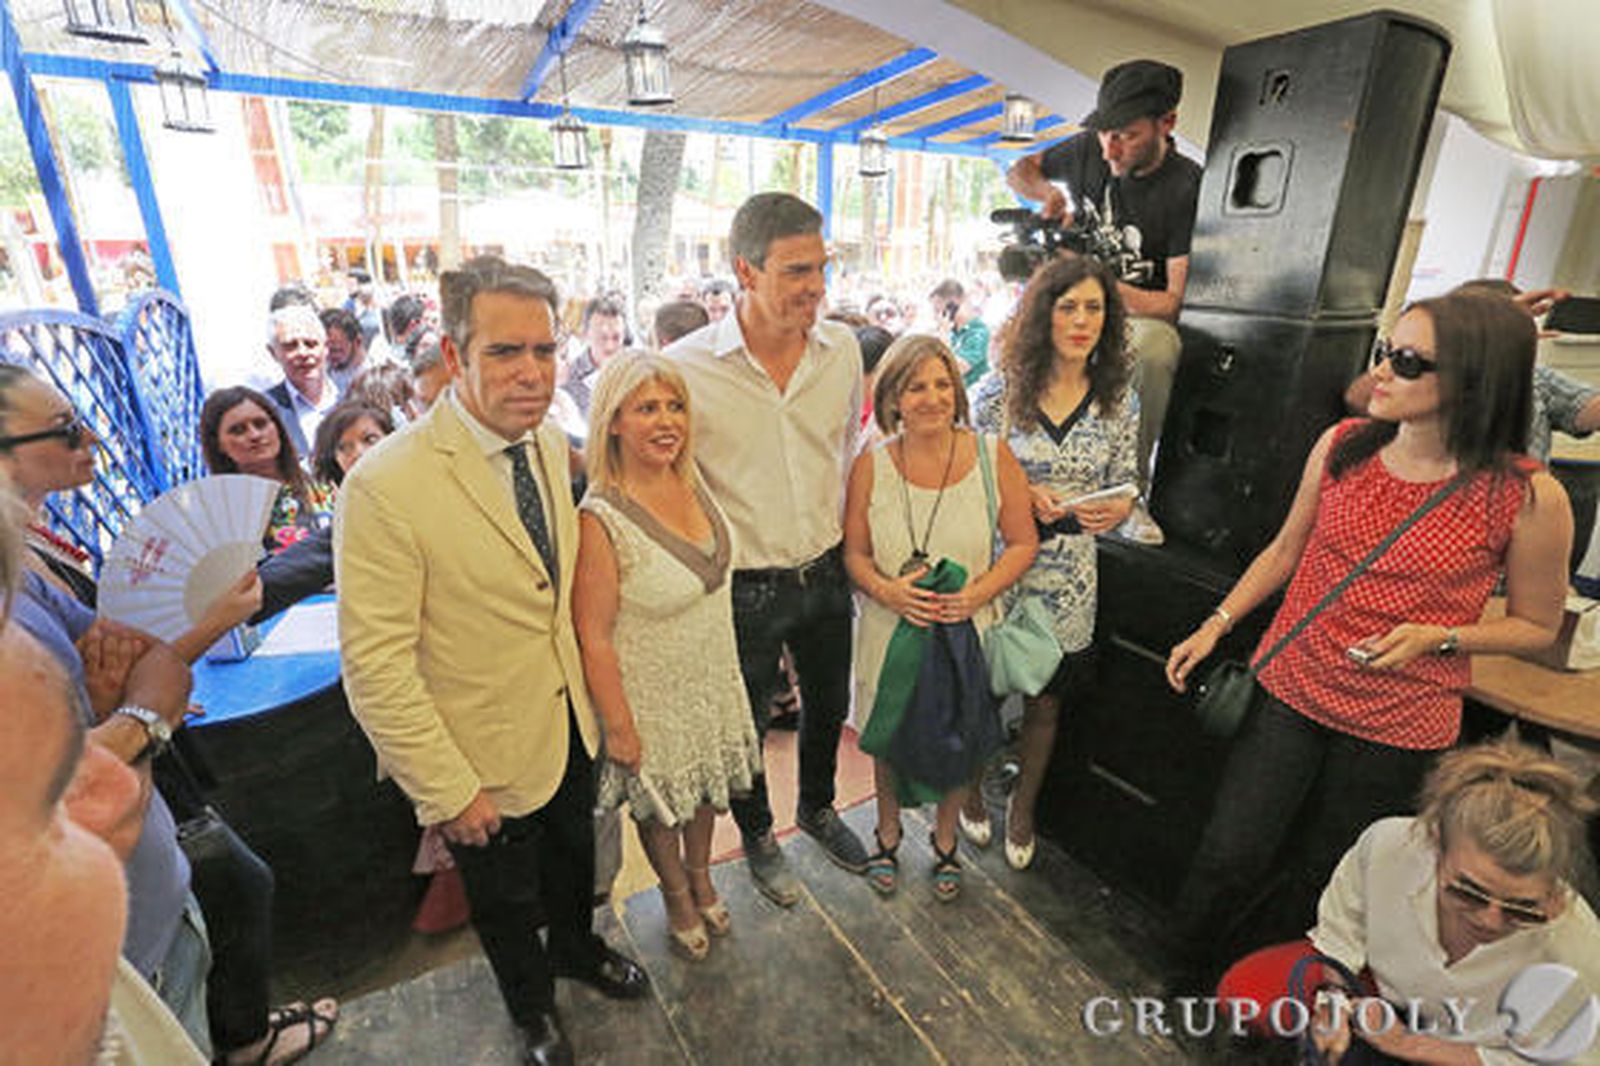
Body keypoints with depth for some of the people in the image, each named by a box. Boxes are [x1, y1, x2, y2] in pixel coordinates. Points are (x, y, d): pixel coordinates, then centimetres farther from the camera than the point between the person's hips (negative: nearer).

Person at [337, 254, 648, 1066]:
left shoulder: (550, 439, -7)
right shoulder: (385, 486, -28)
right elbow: (376, 665, -23)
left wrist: (593, 683, 8)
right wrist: (446, 791, -18)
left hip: (572, 721, 5)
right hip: (486, 753, -5)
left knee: (573, 854, 30)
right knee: (506, 898, 23)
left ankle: (577, 948, 62)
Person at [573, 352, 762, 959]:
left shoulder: (690, 483, -8)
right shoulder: (600, 520, -29)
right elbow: (594, 637, -22)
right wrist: (619, 727, -14)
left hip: (714, 678, 6)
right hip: (654, 697, -6)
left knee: (707, 785, 27)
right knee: (659, 802, 21)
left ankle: (701, 878, 56)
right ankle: (677, 899, 50)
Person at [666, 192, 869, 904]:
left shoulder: (842, 349, -4)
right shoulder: (685, 367, -17)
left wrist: (847, 544, 15)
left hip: (827, 573, 5)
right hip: (742, 589, -4)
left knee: (829, 704, 24)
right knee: (745, 726, 17)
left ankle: (817, 807, 54)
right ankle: (757, 836, 47)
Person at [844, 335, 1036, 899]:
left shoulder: (993, 456, -6)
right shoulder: (870, 465, -6)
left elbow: (1023, 542, -1)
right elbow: (854, 552, 0)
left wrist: (978, 593, -16)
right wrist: (887, 590, -19)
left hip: (967, 630, 0)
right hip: (891, 628, 0)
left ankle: (945, 840, 47)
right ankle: (888, 834, 47)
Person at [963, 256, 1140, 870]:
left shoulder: (1120, 400, 1)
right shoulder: (998, 391, -7)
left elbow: (1124, 485, 8)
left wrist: (1117, 509, -15)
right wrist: (1020, 496, -19)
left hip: (1070, 572, 2)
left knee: (1046, 700, 15)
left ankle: (1023, 808, 40)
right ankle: (969, 787, 41)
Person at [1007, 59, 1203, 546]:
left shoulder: (1188, 187, -15)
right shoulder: (1088, 150, 0)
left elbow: (1176, 300, -20)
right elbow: (1018, 170, 19)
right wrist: (1047, 192, -5)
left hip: (1143, 313, -4)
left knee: (1154, 344, -39)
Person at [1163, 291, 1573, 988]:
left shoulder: (1529, 499, -12)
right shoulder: (1342, 447, -4)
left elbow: (1535, 626, 2)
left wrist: (1438, 636, -18)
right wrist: (1215, 627, 2)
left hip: (1399, 727, -1)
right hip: (1290, 689, 2)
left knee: (1314, 878, 16)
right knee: (1227, 860, 3)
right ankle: (1182, 982, 31)